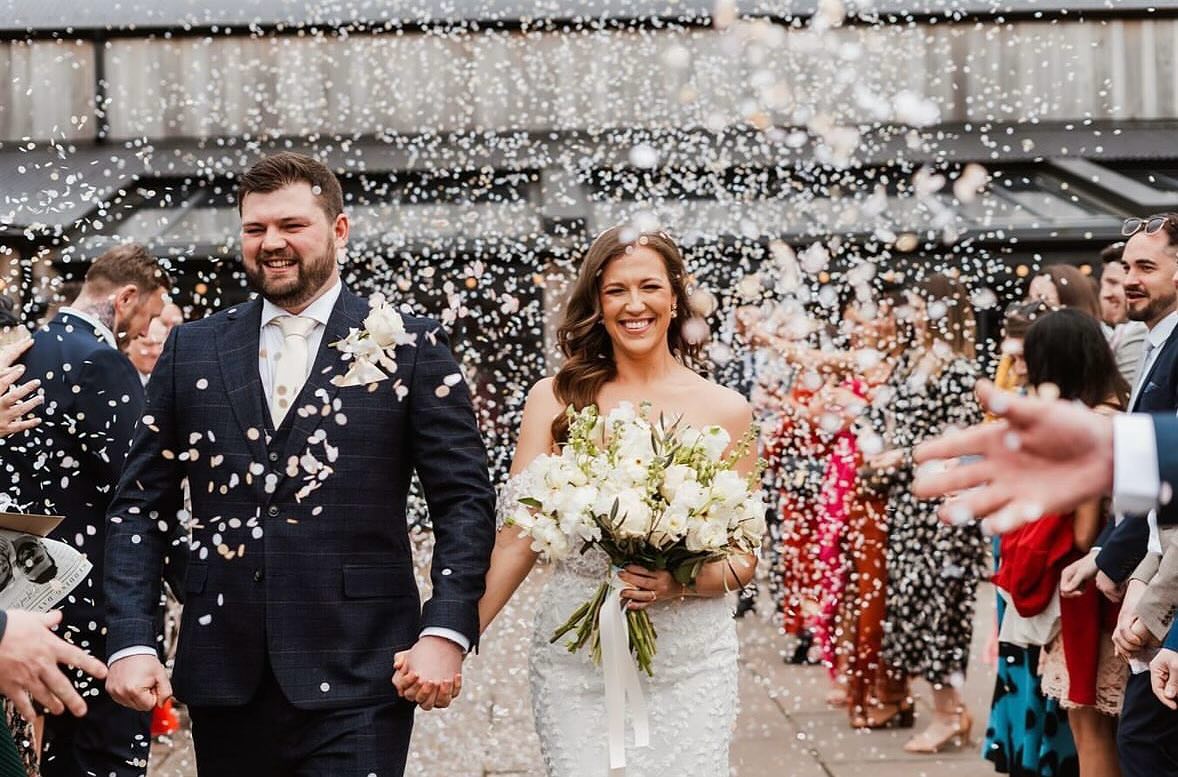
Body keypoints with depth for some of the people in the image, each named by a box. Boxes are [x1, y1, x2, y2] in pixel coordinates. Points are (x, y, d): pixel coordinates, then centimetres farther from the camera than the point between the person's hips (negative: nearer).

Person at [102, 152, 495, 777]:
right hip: (224, 675, 3)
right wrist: (130, 642, -1)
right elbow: (142, 506, 9)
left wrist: (446, 633, -11)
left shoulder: (409, 346, 2)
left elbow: (464, 501, 0)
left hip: (354, 679, -3)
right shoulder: (191, 350, 10)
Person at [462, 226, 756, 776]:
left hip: (691, 662, 0)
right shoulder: (556, 399, 2)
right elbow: (519, 540, 0)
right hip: (575, 658, 0)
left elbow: (744, 559, 7)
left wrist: (681, 583, -14)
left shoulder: (725, 410, 2)